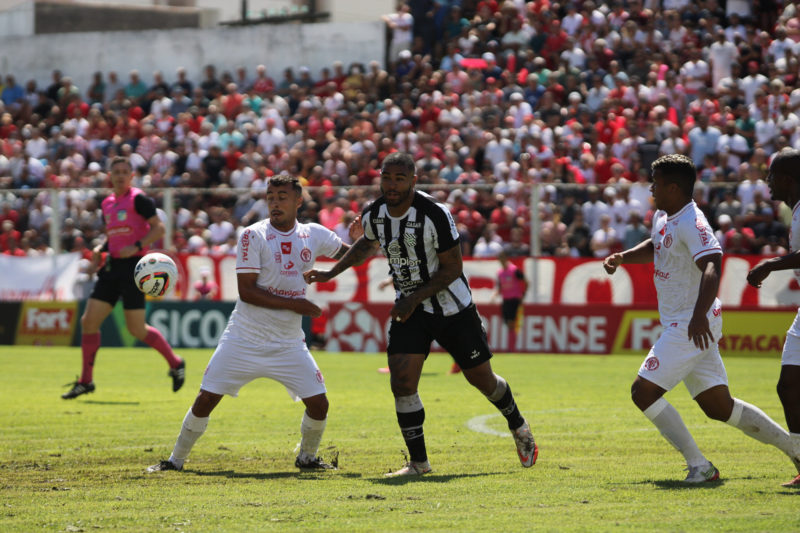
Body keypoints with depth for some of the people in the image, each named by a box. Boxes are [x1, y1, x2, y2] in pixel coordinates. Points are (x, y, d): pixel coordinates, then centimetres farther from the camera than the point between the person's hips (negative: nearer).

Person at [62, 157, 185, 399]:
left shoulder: (138, 199, -7)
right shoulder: (107, 204, 15)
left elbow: (159, 228, -11)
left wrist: (137, 247, -22)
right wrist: (99, 251, 7)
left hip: (133, 265, -7)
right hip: (112, 267, 7)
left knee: (137, 329, -5)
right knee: (89, 321, -1)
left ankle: (176, 364, 17)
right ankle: (85, 381, 7)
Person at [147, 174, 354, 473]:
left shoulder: (314, 235, 4)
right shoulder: (254, 236, -9)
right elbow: (246, 291, -14)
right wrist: (295, 305, -18)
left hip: (289, 344, 3)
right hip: (244, 341, -3)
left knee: (318, 404, -5)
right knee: (206, 400, -5)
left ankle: (307, 457, 21)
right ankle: (176, 459, 12)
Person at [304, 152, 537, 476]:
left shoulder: (435, 214, -23)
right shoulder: (373, 215, -6)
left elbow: (452, 268, -17)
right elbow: (367, 244, 19)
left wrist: (415, 299, -22)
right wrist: (331, 273, 13)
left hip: (452, 307, -4)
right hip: (409, 308, 4)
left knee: (481, 378, 8)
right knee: (402, 382, -13)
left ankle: (518, 427, 37)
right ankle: (418, 462, -2)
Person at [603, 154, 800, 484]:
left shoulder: (691, 224, -19)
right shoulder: (662, 218, 12)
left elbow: (712, 266, -34)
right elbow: (655, 246, 35)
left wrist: (699, 315, -47)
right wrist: (622, 257, 16)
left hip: (693, 326, -10)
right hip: (679, 324, 10)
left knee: (643, 392, -13)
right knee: (719, 406, 12)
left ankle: (699, 466, -9)